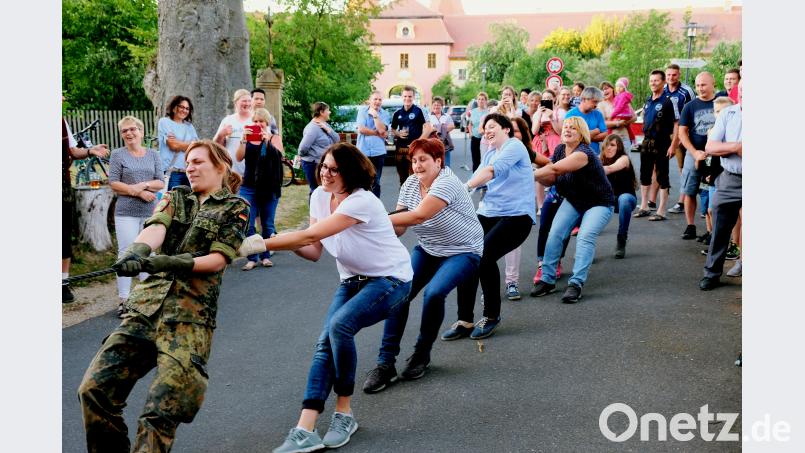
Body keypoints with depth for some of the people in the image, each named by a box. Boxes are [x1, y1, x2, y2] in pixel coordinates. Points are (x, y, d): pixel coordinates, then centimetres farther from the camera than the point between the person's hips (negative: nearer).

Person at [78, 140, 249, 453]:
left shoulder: (235, 208, 9)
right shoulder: (175, 197, 21)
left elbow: (217, 260, -3)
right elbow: (156, 229, -1)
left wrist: (170, 263, -19)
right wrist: (137, 251, -24)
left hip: (190, 312, -4)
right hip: (147, 303, 5)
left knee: (160, 412, -15)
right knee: (94, 387, -6)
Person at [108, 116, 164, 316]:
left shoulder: (152, 154, 11)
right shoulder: (118, 155, 3)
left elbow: (160, 183, 6)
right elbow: (114, 183, -4)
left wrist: (144, 184, -13)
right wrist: (139, 192, -11)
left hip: (150, 212, 3)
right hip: (126, 213, -3)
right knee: (126, 254, -6)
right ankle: (124, 299, -3)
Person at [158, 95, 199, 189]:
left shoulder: (189, 126, 20)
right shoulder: (164, 122, 5)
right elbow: (173, 146, -7)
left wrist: (178, 143, -5)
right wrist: (190, 145, 4)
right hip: (172, 171, -5)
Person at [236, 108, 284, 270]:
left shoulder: (274, 138, 4)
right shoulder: (248, 138, 7)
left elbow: (278, 156, -14)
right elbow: (239, 158, -6)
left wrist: (267, 141, -28)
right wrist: (243, 141, -20)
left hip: (269, 188, 0)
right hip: (249, 187, 1)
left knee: (267, 224, 8)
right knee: (247, 224, -8)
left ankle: (266, 256, 18)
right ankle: (251, 258, -3)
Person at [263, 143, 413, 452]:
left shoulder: (361, 202, -25)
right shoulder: (319, 196, 0)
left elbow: (310, 236, -31)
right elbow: (313, 251, 0)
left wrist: (260, 244, -29)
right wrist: (288, 244, -20)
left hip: (391, 279, -7)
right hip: (353, 279, 7)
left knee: (340, 325, -30)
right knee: (325, 343, -12)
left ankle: (344, 413, -11)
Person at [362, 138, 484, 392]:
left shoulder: (447, 183, -24)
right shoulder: (410, 184, -2)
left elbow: (418, 216, -36)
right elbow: (399, 228, -6)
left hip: (462, 252, -6)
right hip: (427, 250, 6)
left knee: (433, 293, -29)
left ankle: (422, 354, -4)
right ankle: (385, 363, -12)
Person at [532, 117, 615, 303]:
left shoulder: (584, 153, -27)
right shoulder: (559, 150, -2)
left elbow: (555, 169, -37)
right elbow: (551, 179, -5)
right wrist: (539, 175, -25)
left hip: (599, 203, -6)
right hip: (573, 201, 6)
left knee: (585, 237, -26)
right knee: (555, 233, -12)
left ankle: (576, 283, -28)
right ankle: (547, 279, -7)